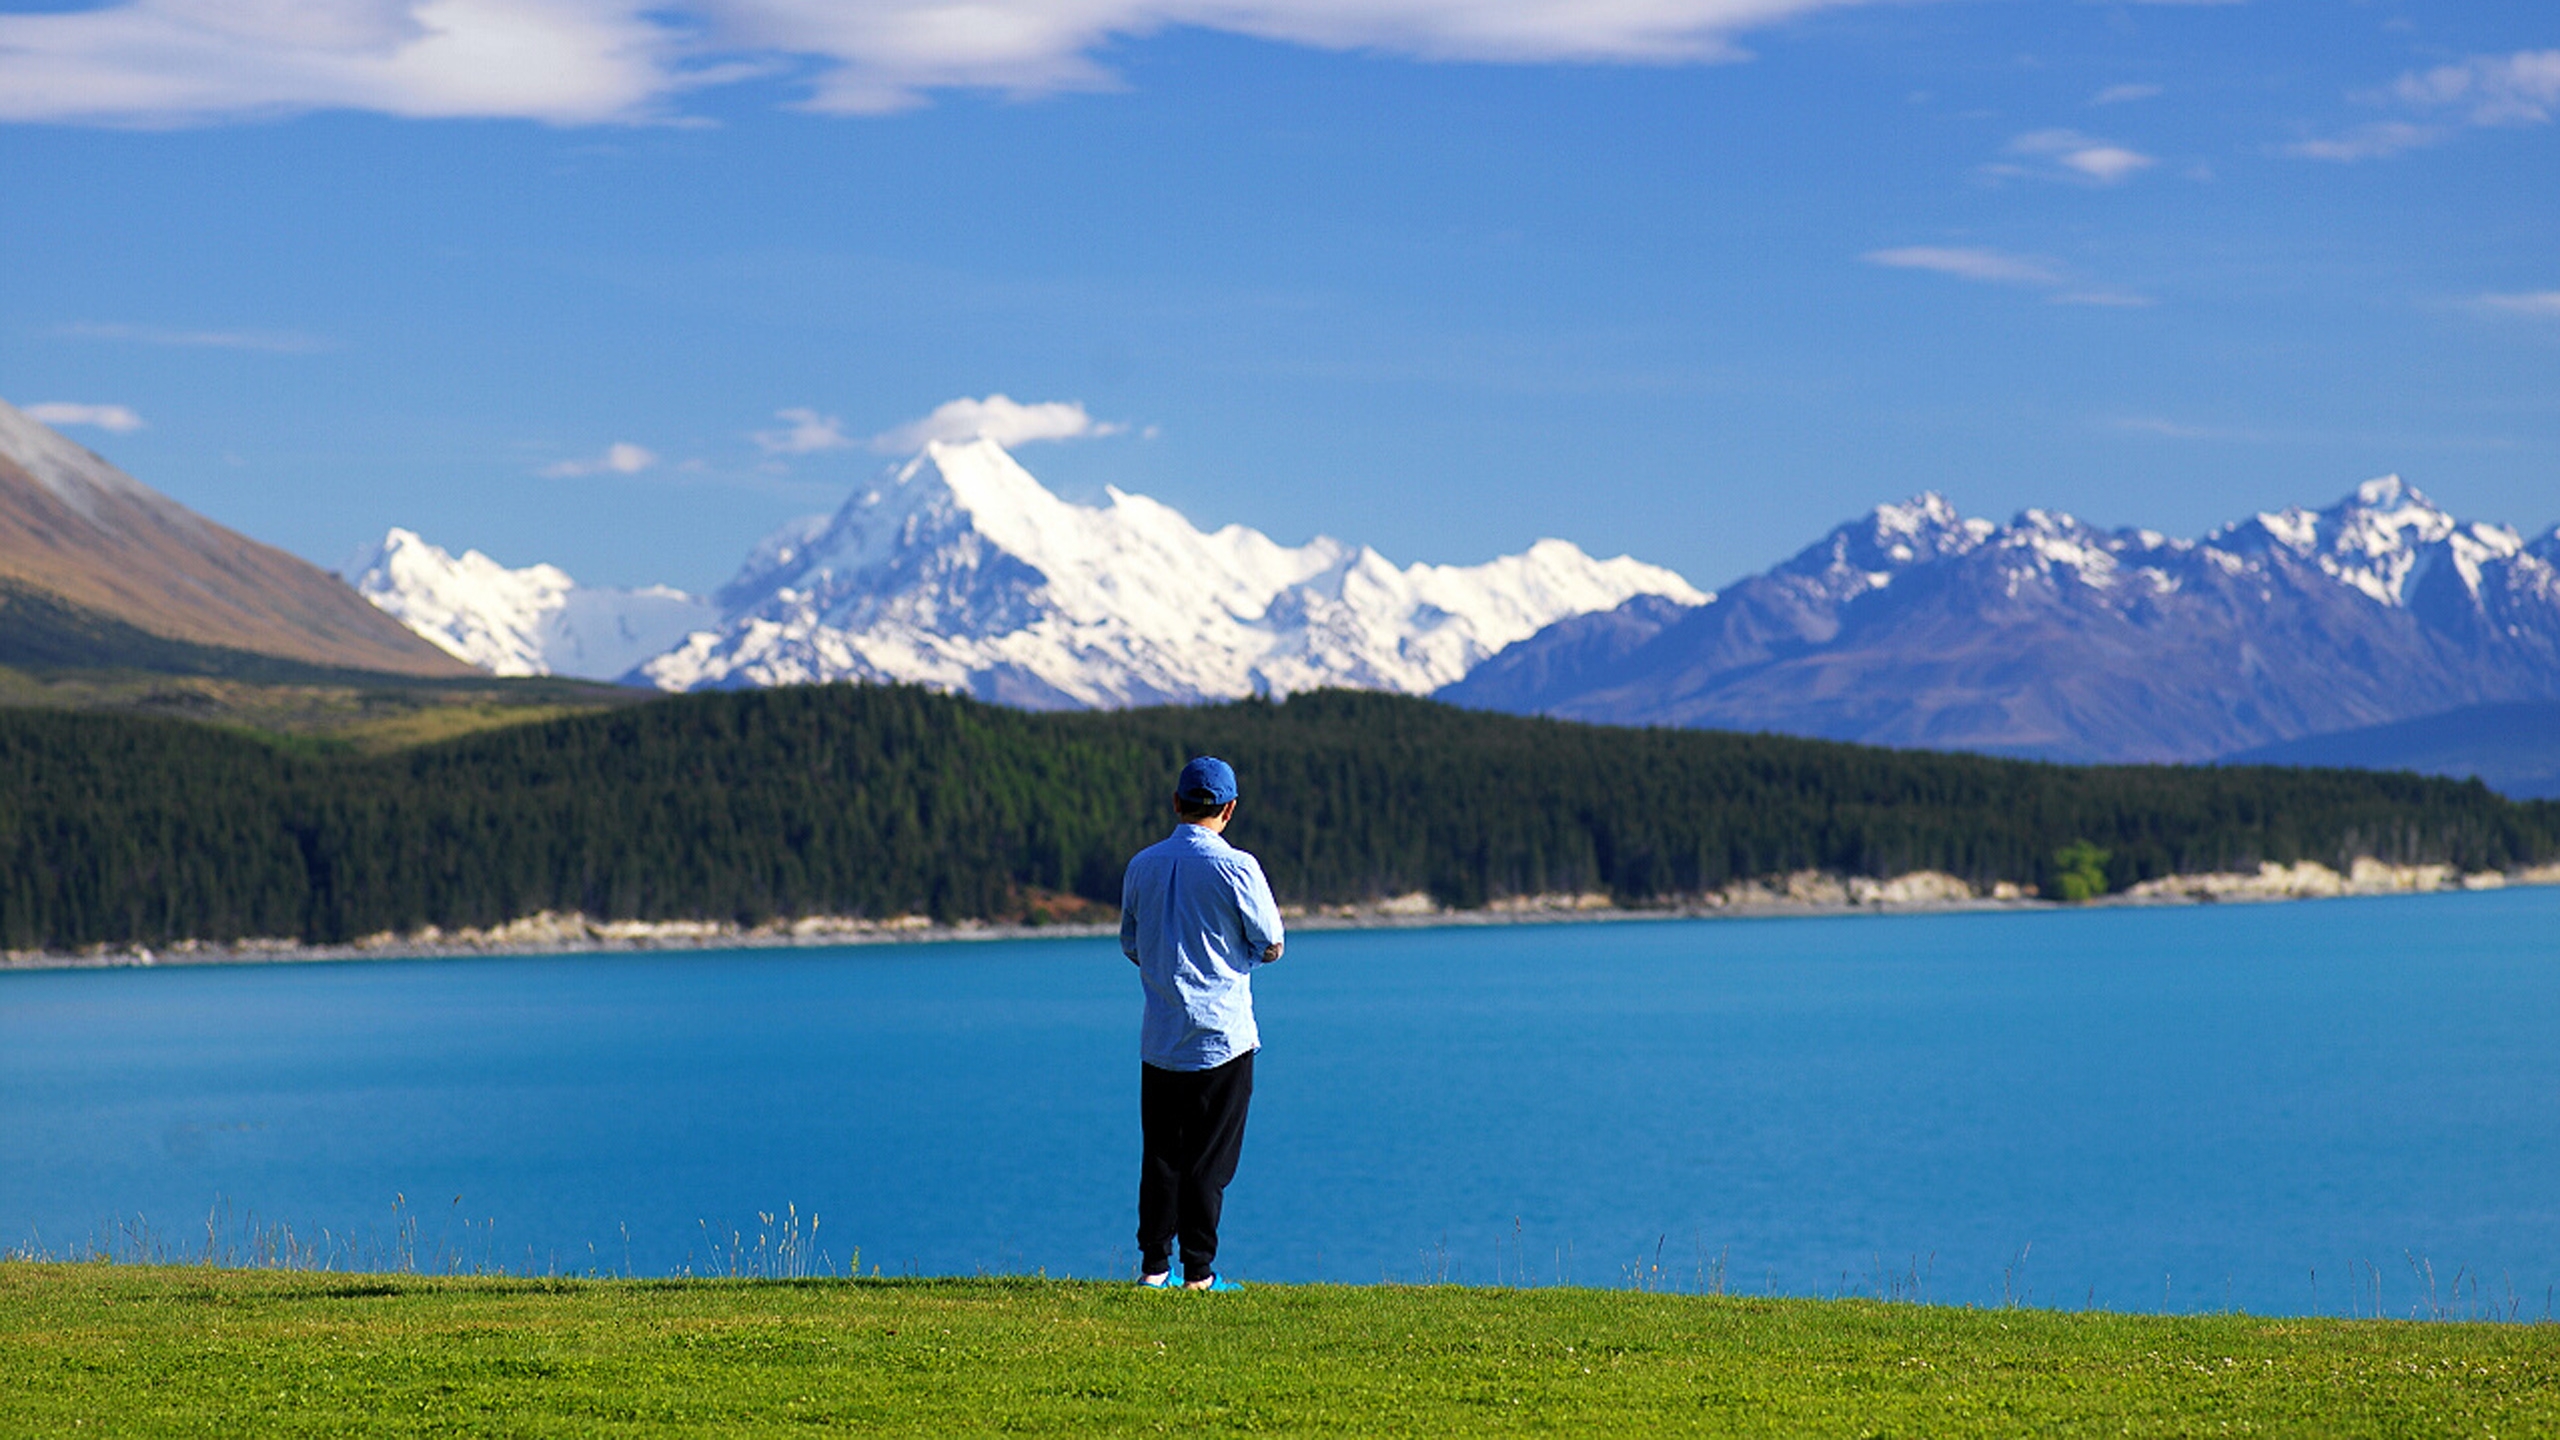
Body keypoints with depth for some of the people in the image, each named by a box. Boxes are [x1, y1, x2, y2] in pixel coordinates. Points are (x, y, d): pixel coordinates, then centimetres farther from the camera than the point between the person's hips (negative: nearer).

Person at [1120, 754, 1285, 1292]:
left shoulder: (1142, 866, 4)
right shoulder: (1236, 867, -10)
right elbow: (1270, 946, -5)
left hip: (1159, 1040, 4)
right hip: (1221, 1037, -4)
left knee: (1160, 1153, 11)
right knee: (1209, 1158, 0)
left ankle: (1154, 1264, 10)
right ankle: (1198, 1271, 0)